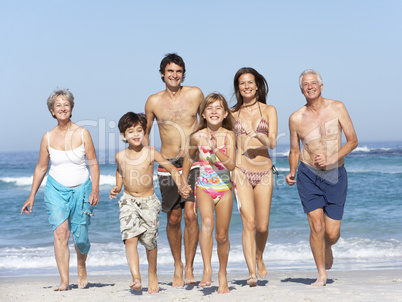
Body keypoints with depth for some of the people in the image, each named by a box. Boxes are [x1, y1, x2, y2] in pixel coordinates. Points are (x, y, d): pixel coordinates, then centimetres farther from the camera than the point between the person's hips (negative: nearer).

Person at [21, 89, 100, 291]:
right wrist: (31, 197, 9)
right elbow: (41, 168, 9)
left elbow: (93, 164, -2)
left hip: (81, 189, -1)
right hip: (56, 189, 1)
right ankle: (64, 281, -13)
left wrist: (95, 190, -13)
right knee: (60, 232, -15)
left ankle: (81, 265, 33)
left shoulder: (82, 134, -4)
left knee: (80, 237, 1)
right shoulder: (48, 137, 1)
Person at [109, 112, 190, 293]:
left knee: (150, 240, 6)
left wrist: (181, 186, -15)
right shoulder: (120, 156, -1)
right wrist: (117, 188, 8)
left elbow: (171, 168, -1)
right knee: (130, 238, -17)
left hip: (149, 202, -1)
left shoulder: (151, 153, -8)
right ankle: (136, 278, -22)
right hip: (128, 202, 1)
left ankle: (152, 275, 29)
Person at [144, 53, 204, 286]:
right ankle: (178, 267, 24)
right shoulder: (153, 102, 2)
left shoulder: (195, 94, 1)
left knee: (190, 214, -13)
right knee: (173, 218, 6)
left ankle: (189, 268, -3)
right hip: (168, 164, 1)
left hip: (193, 162, -1)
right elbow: (145, 132, 16)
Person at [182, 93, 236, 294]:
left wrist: (216, 150, -28)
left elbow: (231, 166, -16)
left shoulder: (228, 136, -7)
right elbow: (189, 158, 16)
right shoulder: (197, 137, -3)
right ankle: (207, 269, -30)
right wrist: (183, 182, 20)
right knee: (207, 222, -28)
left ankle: (222, 274, 27)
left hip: (224, 188, 0)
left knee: (222, 235, 7)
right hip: (204, 187, 0)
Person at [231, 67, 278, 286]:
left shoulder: (269, 110, 6)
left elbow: (272, 143, -5)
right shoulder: (233, 114, 9)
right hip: (241, 171, -1)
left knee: (262, 226, 6)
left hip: (264, 173, 1)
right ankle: (251, 272, -14)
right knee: (249, 223, -14)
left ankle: (259, 258, 35)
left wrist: (259, 136, -24)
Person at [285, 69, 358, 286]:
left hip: (335, 175, 0)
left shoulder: (337, 108, -2)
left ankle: (327, 248, 37)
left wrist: (330, 158, -15)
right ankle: (321, 275, 8)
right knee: (316, 226, -9)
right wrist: (292, 173, -6)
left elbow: (352, 141, -2)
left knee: (332, 233, -1)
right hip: (308, 176, 0)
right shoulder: (296, 118, 1)